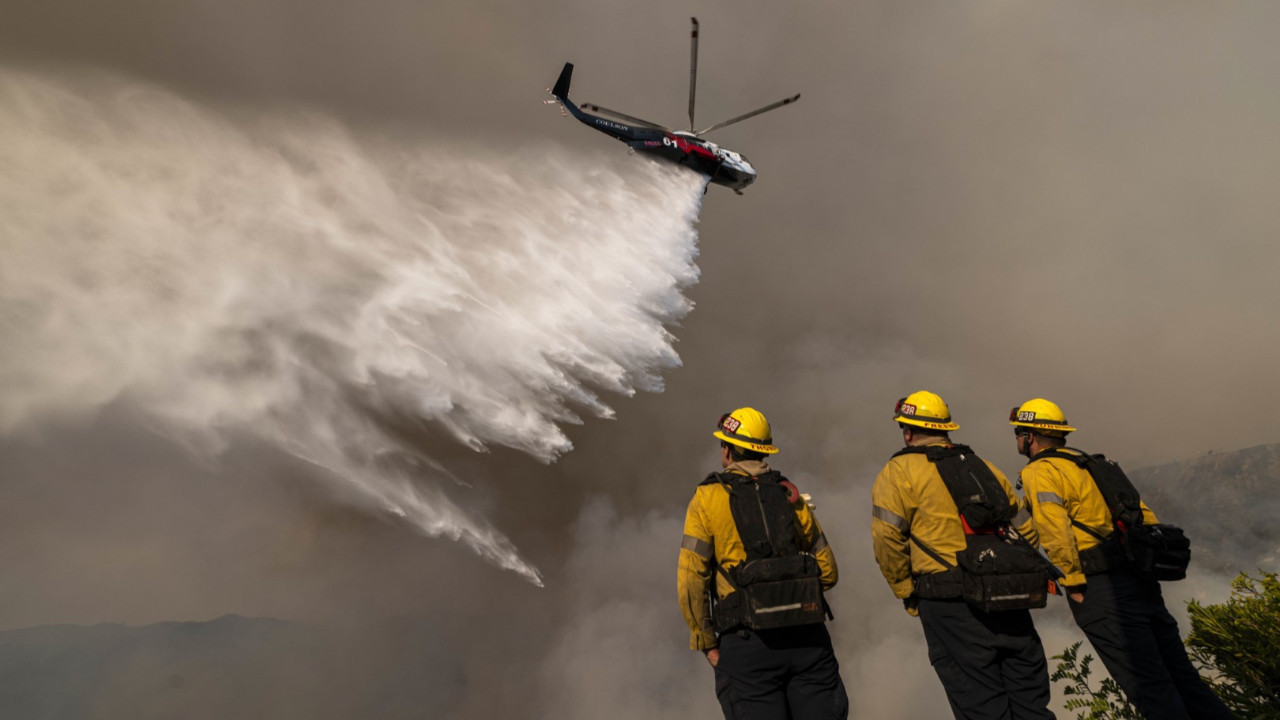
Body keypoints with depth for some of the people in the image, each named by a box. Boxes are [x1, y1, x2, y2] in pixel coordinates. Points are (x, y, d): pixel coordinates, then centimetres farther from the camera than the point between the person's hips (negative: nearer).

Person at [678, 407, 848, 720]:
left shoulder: (708, 499, -1)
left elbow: (691, 581, -6)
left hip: (747, 643, -3)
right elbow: (827, 572, 13)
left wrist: (707, 643, 3)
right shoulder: (793, 497, 9)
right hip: (809, 636, 3)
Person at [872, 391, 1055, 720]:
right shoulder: (984, 467, 17)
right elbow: (1026, 529, 19)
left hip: (951, 605, -6)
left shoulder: (900, 471, -1)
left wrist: (907, 592, 2)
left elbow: (887, 538, -10)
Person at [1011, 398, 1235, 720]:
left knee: (1150, 687, -4)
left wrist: (1073, 583, -13)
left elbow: (1055, 530, -20)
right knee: (1180, 674, 13)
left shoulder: (1039, 472, -6)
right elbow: (1143, 514, 19)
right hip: (1141, 580, 9)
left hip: (1100, 587, -9)